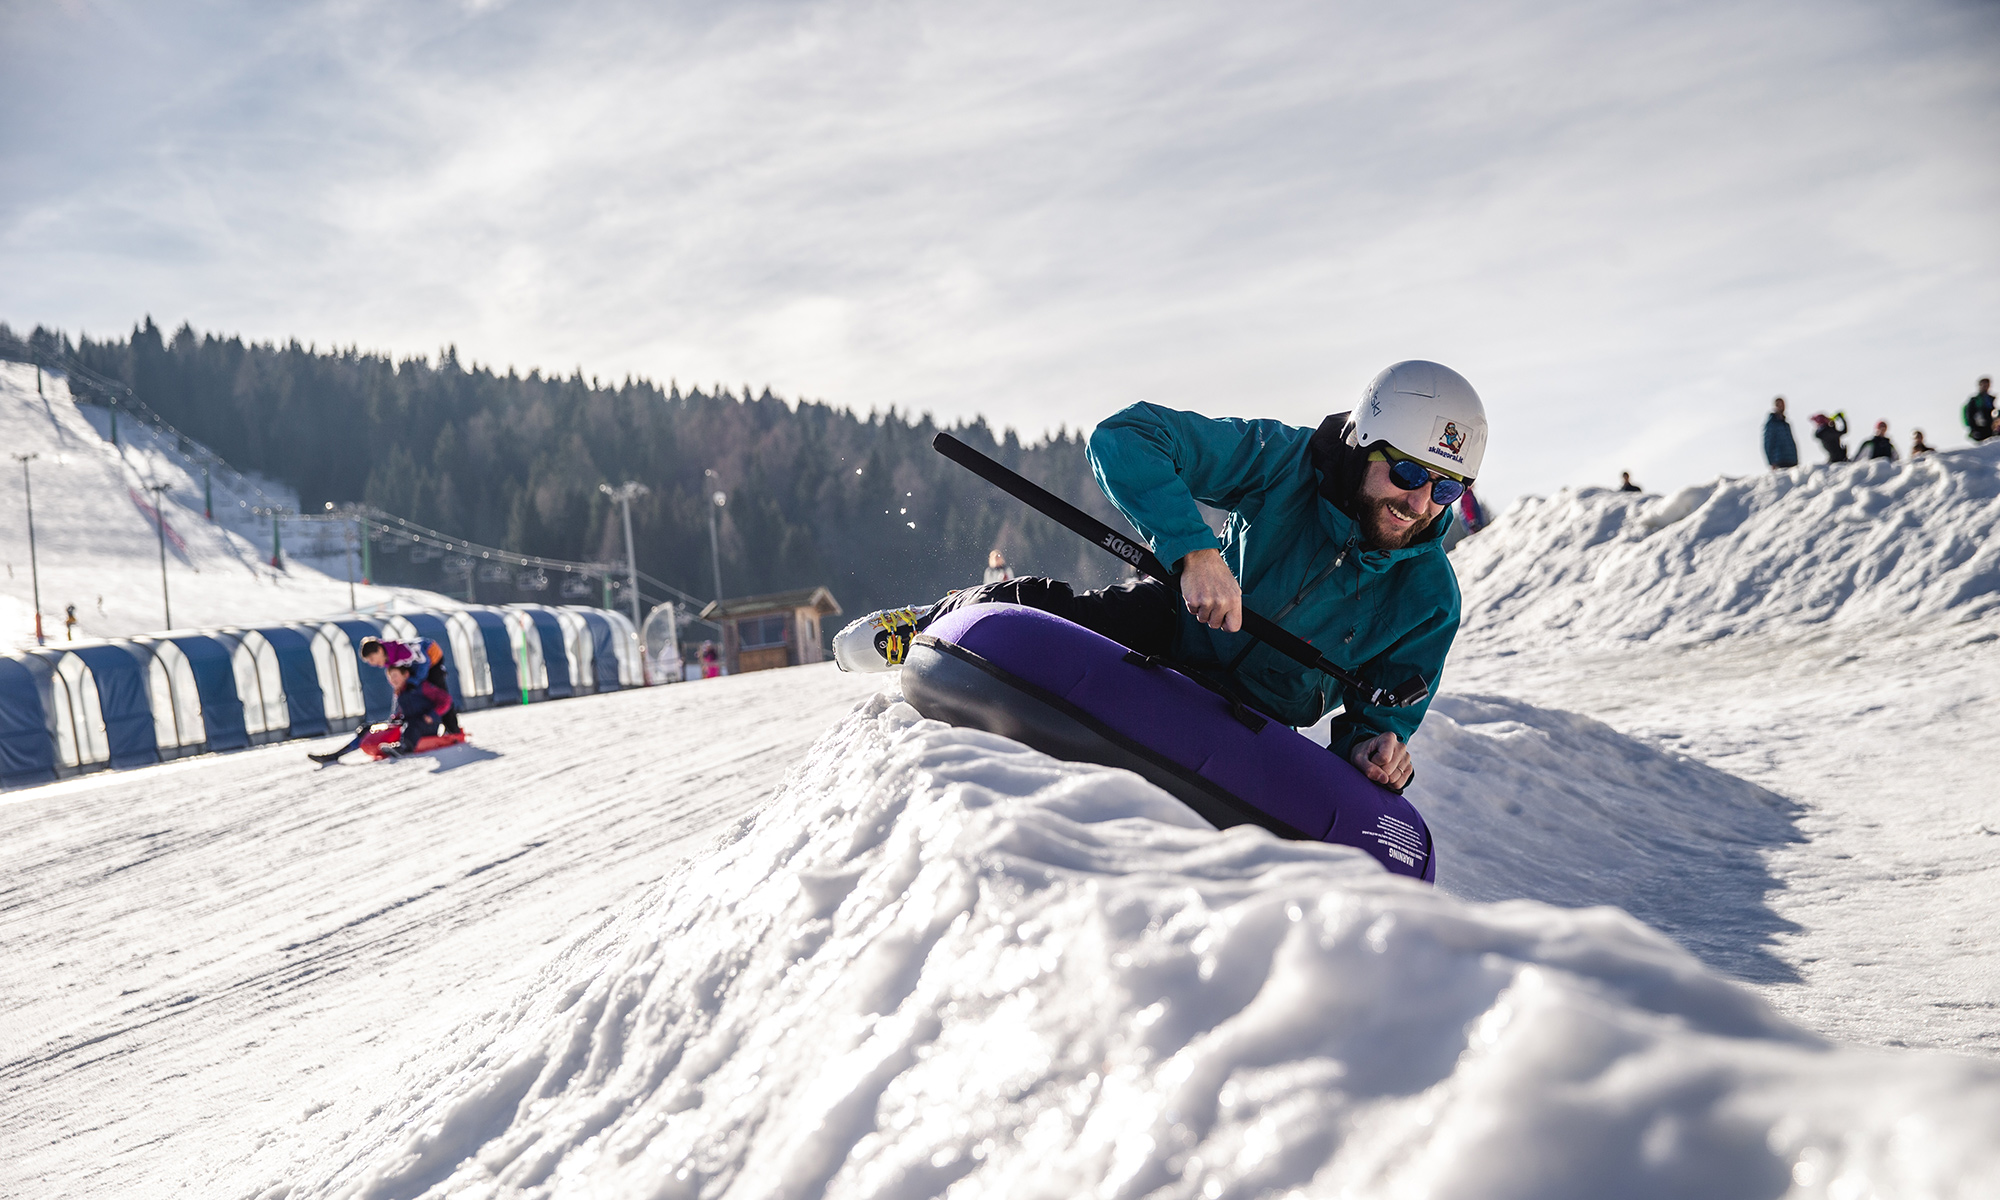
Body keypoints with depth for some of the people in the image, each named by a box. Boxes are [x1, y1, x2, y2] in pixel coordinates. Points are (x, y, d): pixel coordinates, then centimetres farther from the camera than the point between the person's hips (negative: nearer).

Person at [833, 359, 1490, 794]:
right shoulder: (1288, 462, -22)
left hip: (1248, 722, 2)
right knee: (1027, 605, -24)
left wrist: (1374, 741, -28)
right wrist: (1193, 549, -43)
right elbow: (1124, 437, -29)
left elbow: (1387, 705, -2)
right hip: (1168, 629, -2)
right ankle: (923, 631, 14)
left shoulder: (1430, 601, -13)